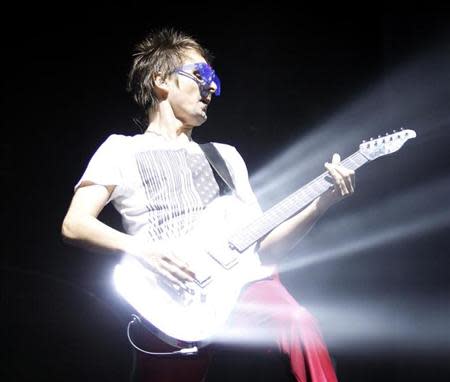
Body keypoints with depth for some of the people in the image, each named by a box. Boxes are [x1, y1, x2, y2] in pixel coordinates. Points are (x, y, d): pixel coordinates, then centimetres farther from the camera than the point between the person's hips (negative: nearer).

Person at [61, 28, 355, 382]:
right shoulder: (121, 150, 15)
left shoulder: (225, 155, 28)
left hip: (236, 281, 2)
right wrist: (139, 248, -14)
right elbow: (75, 224, 2)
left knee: (300, 326, -29)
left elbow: (261, 243, 21)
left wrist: (322, 203, 7)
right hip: (171, 299, -2)